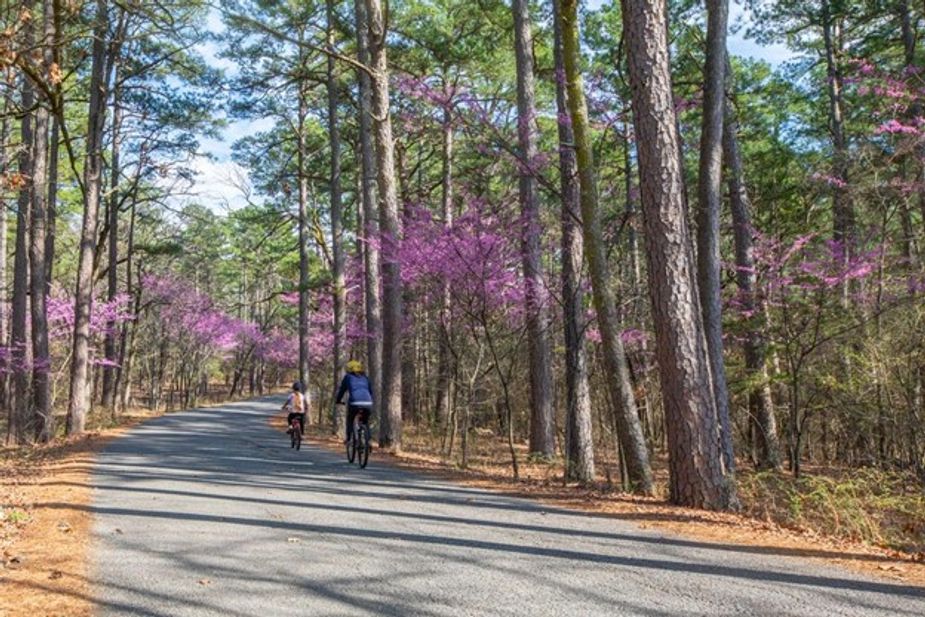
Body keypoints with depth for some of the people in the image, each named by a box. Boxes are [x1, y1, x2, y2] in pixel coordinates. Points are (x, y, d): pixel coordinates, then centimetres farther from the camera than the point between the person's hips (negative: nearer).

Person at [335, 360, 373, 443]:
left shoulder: (348, 377, 17)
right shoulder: (365, 378, 27)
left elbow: (342, 389, 17)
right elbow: (371, 391, 29)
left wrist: (338, 400, 30)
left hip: (355, 402, -3)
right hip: (368, 403, 3)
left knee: (350, 420, 21)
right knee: (365, 422, 23)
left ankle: (348, 438, 8)